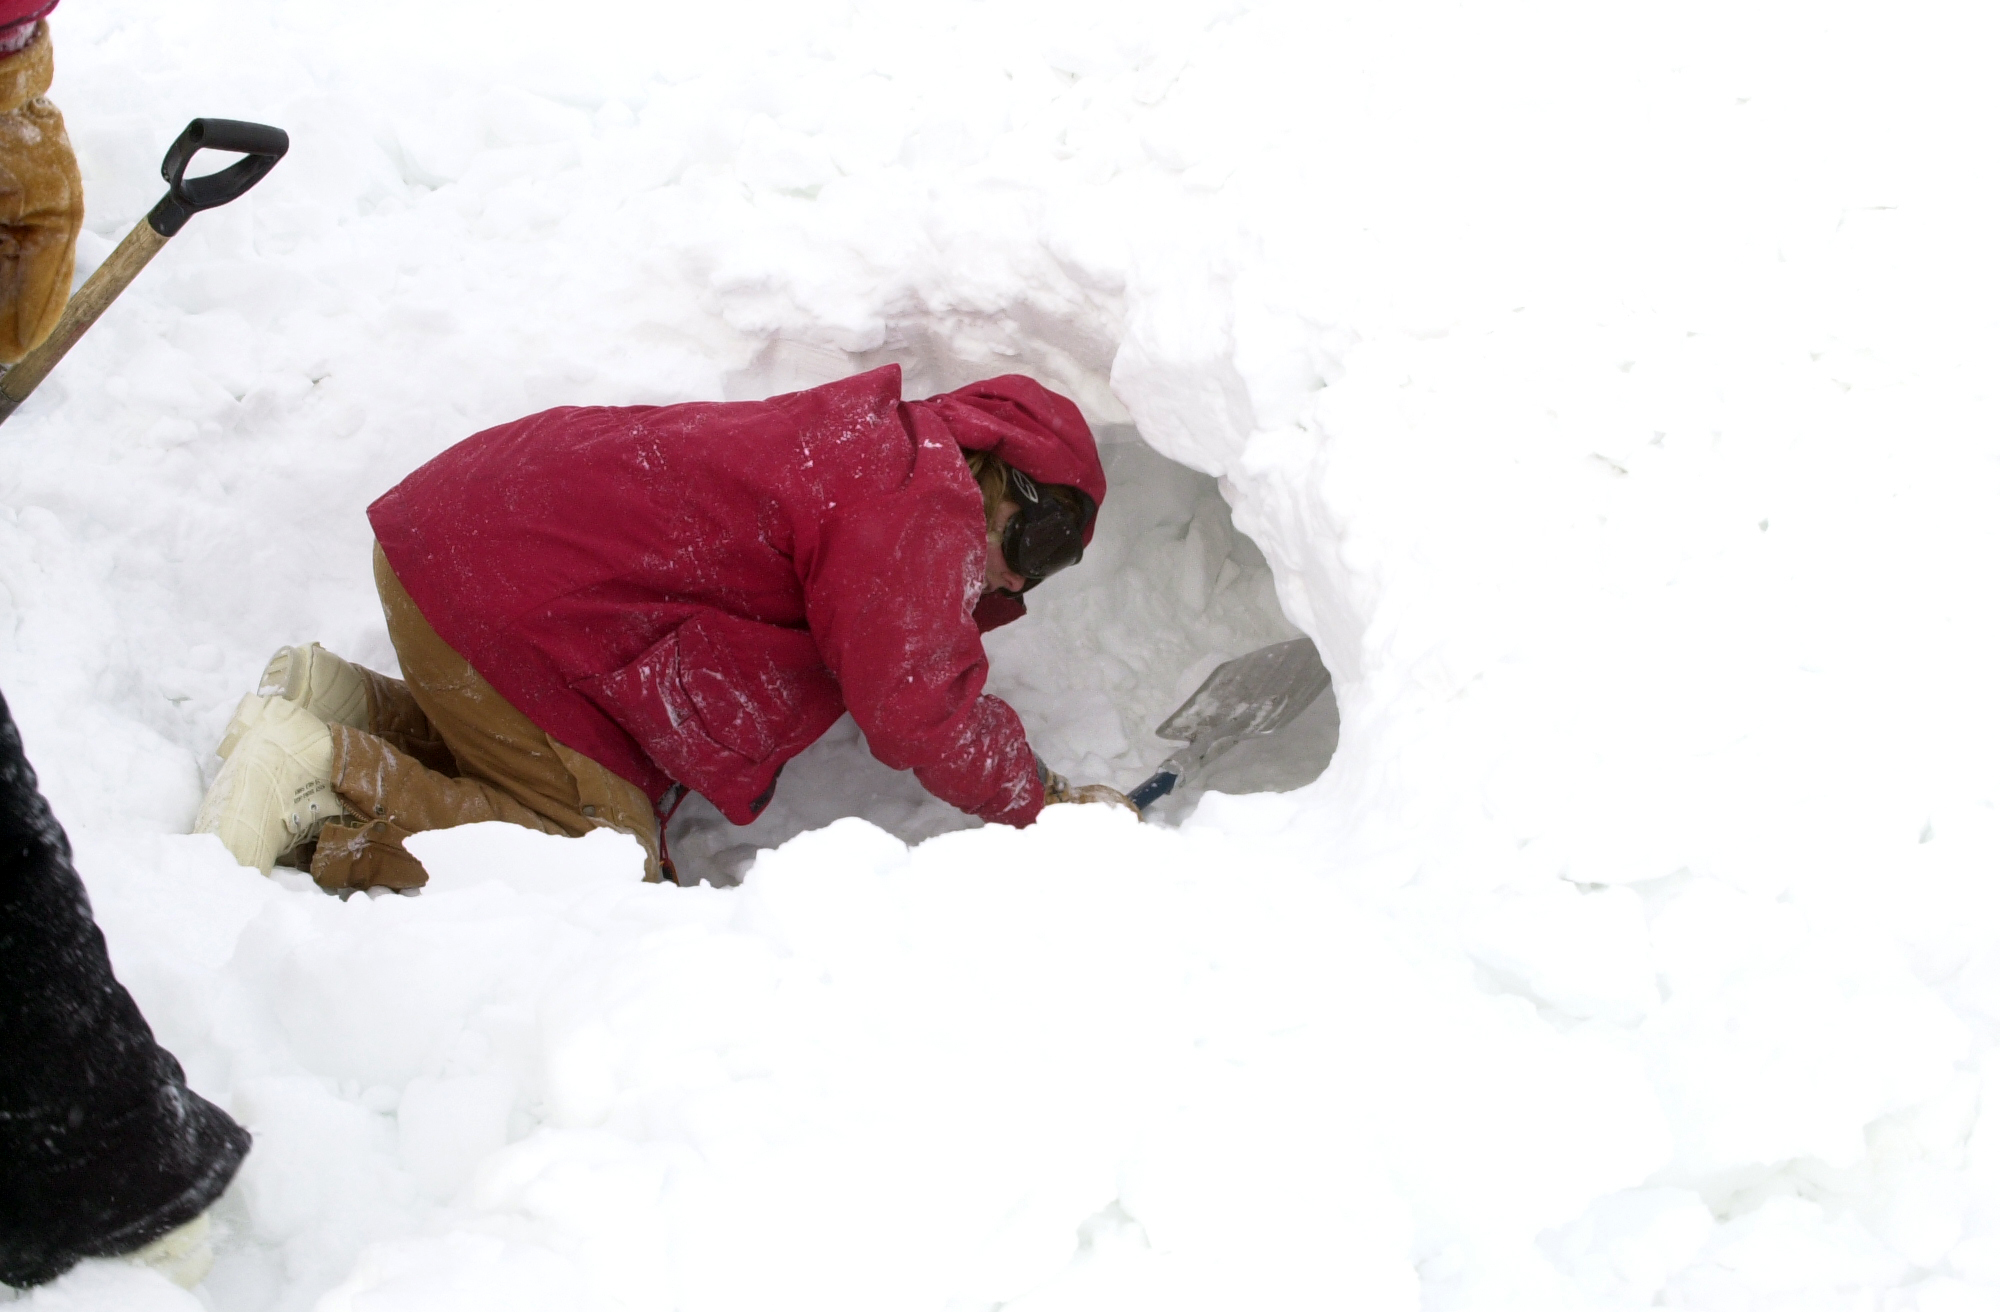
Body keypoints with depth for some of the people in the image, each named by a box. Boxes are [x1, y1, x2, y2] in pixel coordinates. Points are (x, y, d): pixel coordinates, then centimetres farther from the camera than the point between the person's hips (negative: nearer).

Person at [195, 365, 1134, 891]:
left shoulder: (875, 442, 20)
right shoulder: (923, 502, -13)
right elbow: (917, 709, -15)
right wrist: (1036, 804, -2)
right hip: (510, 603, -11)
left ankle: (343, 702, 14)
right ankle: (322, 778, -13)